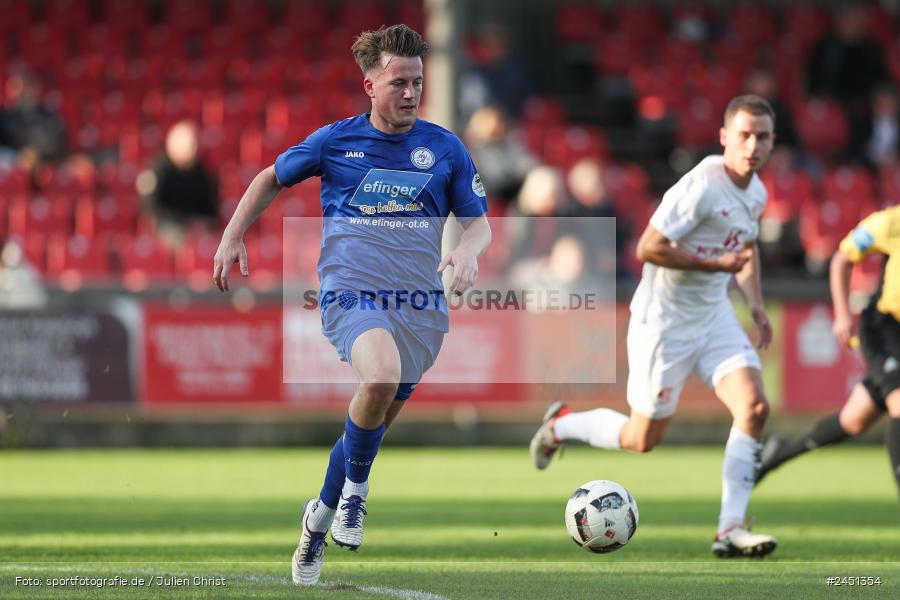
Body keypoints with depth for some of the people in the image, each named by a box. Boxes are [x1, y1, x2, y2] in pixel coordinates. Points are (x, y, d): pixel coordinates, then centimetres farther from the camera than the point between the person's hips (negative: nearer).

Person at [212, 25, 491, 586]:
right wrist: (233, 238, 11)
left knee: (374, 423, 8)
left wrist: (468, 250, -12)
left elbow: (479, 221, 10)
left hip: (421, 305, 3)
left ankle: (322, 516, 34)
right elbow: (271, 179, 18)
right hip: (349, 289, -3)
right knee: (381, 374, -34)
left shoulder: (445, 148, 6)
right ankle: (355, 487, -10)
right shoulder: (336, 140, 3)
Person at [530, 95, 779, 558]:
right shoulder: (702, 186, -24)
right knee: (642, 439, 4)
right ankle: (560, 425, 33)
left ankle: (730, 529, -12)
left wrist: (756, 306, 13)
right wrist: (716, 263, -22)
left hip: (714, 316, 7)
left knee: (753, 406, -14)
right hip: (665, 322, -7)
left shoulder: (755, 193, 4)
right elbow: (648, 248, -25)